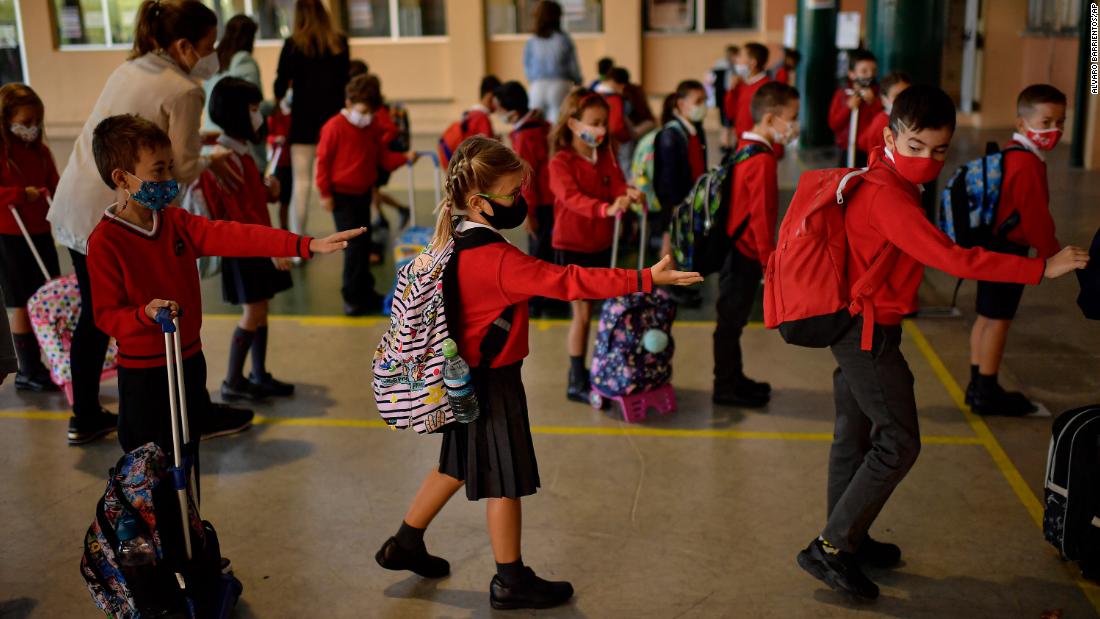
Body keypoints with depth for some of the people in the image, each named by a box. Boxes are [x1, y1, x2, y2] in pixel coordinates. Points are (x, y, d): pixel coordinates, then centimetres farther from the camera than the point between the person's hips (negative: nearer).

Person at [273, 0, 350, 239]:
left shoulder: (293, 44, -4)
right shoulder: (339, 42, 3)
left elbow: (282, 81, 0)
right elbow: (345, 79, 8)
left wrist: (279, 98, 19)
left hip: (304, 117, -2)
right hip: (334, 116, 2)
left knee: (301, 182, 0)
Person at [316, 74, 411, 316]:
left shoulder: (373, 129, 5)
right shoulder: (335, 127, -14)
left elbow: (384, 156, 9)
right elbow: (323, 161, -11)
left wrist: (404, 159, -9)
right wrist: (325, 193, -11)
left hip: (364, 193, 6)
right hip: (342, 196, -6)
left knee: (363, 244, 12)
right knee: (354, 245, -8)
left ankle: (364, 292, 23)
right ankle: (352, 297, 2)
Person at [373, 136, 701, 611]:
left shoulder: (455, 242, 0)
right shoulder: (499, 261, -28)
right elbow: (569, 282, -32)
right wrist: (646, 279, -32)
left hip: (468, 376, 9)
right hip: (494, 382, -9)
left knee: (460, 464, 24)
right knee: (505, 480, 5)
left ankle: (405, 544, 37)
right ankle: (511, 582, 20)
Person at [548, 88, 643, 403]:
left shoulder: (607, 156, 7)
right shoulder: (561, 163, -15)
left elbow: (618, 185, -7)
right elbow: (573, 198, -31)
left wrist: (629, 194, -32)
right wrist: (606, 209, -49)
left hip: (602, 244, 6)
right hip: (572, 246, -6)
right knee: (583, 312, -2)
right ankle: (577, 382, 9)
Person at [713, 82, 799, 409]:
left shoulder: (744, 149, 9)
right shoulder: (763, 161, -21)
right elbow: (761, 217, -23)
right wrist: (770, 262, -17)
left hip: (735, 250, 9)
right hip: (745, 256, -9)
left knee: (733, 320, 18)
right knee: (731, 321, 2)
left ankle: (733, 379, 31)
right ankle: (726, 388, 13)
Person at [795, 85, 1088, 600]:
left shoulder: (884, 181, 7)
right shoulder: (888, 196, -24)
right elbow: (953, 259, -29)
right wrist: (1043, 268, -26)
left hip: (856, 328, 10)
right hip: (870, 331, -10)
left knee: (855, 436, 18)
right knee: (899, 443, -5)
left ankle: (845, 539, 32)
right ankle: (830, 549, 1)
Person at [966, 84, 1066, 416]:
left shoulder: (1012, 155, 11)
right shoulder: (1027, 165, -21)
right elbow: (1035, 215, -22)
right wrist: (1052, 252, -9)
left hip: (993, 246, 10)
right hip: (1008, 251, -10)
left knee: (987, 317, 14)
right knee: (998, 320, -1)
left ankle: (978, 385, 23)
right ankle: (987, 392, 7)